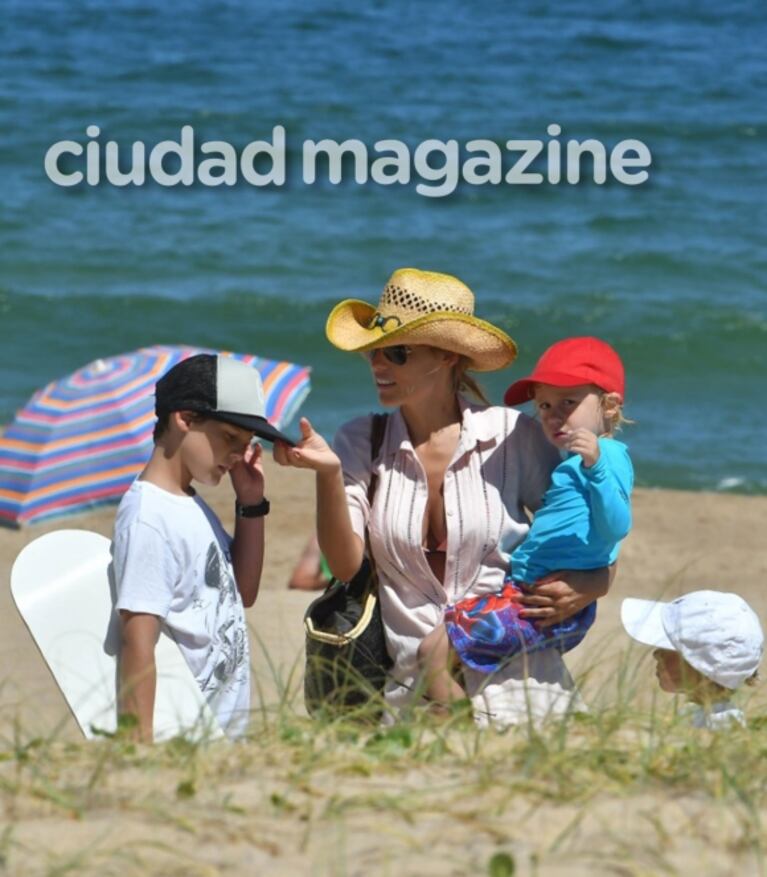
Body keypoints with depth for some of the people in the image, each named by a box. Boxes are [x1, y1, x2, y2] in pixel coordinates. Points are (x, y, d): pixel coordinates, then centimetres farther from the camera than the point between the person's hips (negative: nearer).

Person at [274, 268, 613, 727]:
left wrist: (586, 588, -11)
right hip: (410, 686, 2)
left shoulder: (513, 436, 0)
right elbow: (346, 564, -4)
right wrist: (329, 474, -17)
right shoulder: (360, 444, 6)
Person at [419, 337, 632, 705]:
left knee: (436, 650, -16)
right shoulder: (573, 463, 21)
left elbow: (616, 527, -25)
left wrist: (595, 467, -37)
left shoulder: (609, 455, -10)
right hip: (523, 590, 11)